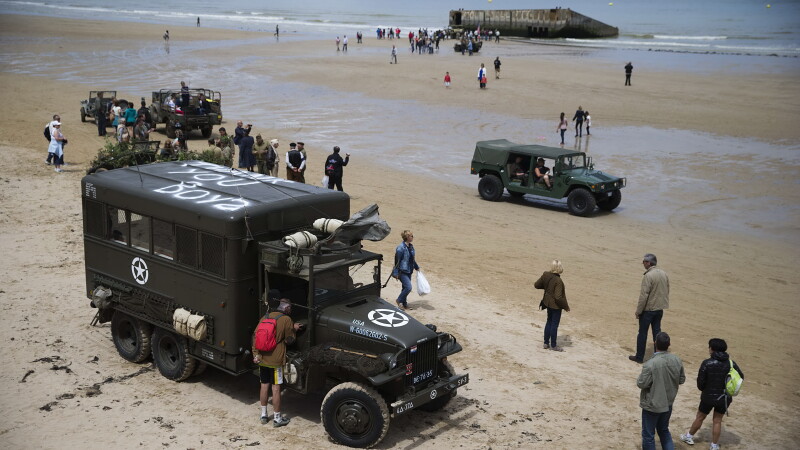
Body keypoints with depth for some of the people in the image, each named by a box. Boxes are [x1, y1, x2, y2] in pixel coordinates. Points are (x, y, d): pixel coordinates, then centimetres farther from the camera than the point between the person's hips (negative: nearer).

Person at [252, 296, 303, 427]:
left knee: (264, 385, 15)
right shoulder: (286, 320, -8)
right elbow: (290, 340, -3)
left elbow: (255, 336, 5)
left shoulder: (265, 317, 8)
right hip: (276, 360, -5)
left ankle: (263, 415, 25)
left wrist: (255, 354, 6)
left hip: (262, 359, 6)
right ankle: (277, 419, 9)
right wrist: (294, 329, 12)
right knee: (276, 388, 1)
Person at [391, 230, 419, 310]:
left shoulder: (411, 246, 7)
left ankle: (404, 304, 26)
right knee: (408, 287, -13)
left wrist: (416, 267, 28)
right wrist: (396, 273, -16)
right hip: (402, 271, -8)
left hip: (409, 271, 8)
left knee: (405, 288, 14)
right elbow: (397, 261, -16)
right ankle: (399, 300, 7)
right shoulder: (401, 248, -19)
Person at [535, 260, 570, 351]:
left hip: (548, 302, 7)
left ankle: (546, 343, 30)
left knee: (549, 322, 22)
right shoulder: (558, 281, -27)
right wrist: (566, 306, -14)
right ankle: (553, 346, 19)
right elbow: (558, 297, -27)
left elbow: (536, 285, 6)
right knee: (554, 324, 7)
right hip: (556, 305, -7)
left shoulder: (545, 275, -7)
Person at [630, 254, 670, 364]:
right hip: (660, 309, 7)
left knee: (642, 333, 5)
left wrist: (638, 311, -12)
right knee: (657, 331, 15)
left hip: (648, 309, -7)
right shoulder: (664, 274, 3)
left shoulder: (648, 276, -21)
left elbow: (643, 295, -20)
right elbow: (667, 291, 12)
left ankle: (639, 357, 13)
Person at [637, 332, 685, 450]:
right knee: (664, 430, 26)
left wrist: (640, 377, -1)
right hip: (668, 403, 6)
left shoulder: (650, 364, -28)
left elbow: (641, 384, -20)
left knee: (648, 435, 11)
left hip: (652, 405, -5)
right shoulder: (676, 360, -10)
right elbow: (681, 380, 2)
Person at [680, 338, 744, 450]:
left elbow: (700, 383, -13)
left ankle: (689, 437, 35)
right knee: (717, 421, 15)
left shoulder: (706, 363, -17)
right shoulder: (731, 363, -8)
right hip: (724, 398, 2)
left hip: (708, 397, -2)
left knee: (700, 418, 17)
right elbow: (741, 377, 3)